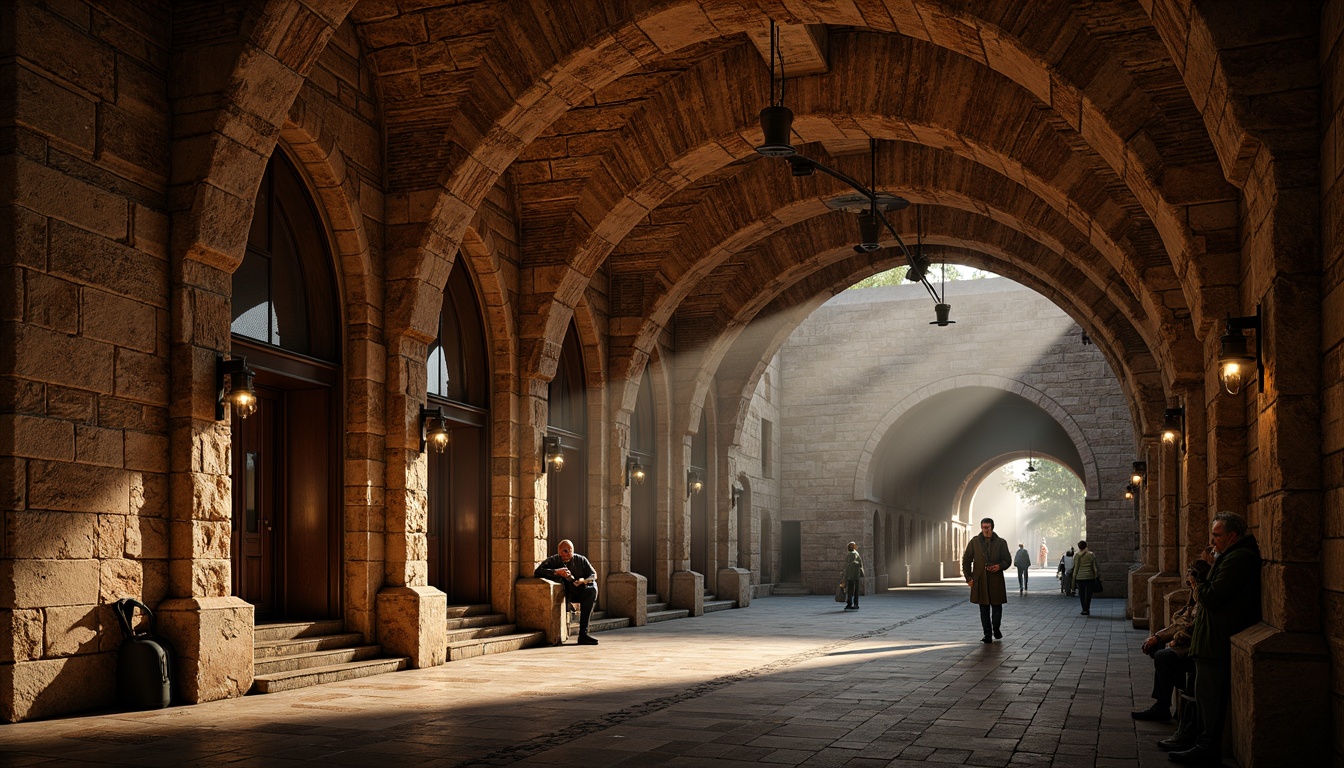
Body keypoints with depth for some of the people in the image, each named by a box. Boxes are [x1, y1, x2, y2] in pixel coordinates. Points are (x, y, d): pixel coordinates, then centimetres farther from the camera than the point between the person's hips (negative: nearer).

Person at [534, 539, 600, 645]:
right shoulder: (553, 561, -2)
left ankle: (583, 633, -29)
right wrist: (557, 572, -28)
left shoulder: (581, 560, 3)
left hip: (578, 592, 2)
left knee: (592, 589, -27)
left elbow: (593, 575, 6)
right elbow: (537, 572, -16)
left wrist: (584, 580, -16)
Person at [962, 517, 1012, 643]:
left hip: (996, 580, 0)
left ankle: (996, 629, 29)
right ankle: (987, 635, 7)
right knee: (984, 609, 2)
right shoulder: (974, 542, 5)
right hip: (980, 581, 0)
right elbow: (966, 561, 8)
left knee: (997, 607, 5)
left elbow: (1008, 560, 9)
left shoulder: (1001, 543, 5)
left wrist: (999, 566, -13)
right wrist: (968, 578, 2)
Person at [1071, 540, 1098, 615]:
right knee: (1088, 594, 4)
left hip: (1080, 577, 0)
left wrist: (1074, 578, 4)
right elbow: (1095, 567, 0)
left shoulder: (1077, 555, -2)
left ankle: (1084, 609, 9)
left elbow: (1076, 568, -2)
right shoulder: (1091, 554, 0)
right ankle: (1086, 609, -3)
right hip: (1090, 577, 0)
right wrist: (1096, 576, 7)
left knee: (1081, 594, 9)